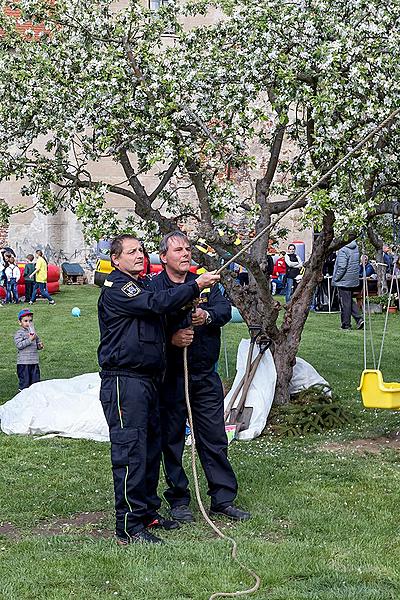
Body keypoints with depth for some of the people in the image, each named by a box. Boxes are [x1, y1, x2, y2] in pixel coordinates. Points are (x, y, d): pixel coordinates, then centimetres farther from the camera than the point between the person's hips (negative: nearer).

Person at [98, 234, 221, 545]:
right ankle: (129, 526, -7)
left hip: (149, 379, 10)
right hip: (124, 381, -10)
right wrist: (195, 286, -19)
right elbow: (157, 303, -22)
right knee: (131, 451, -10)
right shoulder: (115, 289, -9)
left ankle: (148, 512, 24)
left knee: (151, 448, 13)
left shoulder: (143, 285, 22)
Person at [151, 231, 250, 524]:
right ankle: (178, 500, 18)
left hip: (205, 375, 4)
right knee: (172, 439, 6)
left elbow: (226, 308, -2)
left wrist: (207, 316, -23)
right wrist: (171, 339, -27)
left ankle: (223, 498, 17)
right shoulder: (153, 288, -4)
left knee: (215, 438, 8)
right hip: (171, 376, -4)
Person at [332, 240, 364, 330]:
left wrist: (335, 279, -12)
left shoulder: (343, 251, -20)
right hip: (354, 281, 8)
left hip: (344, 281, -8)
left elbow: (342, 267, -22)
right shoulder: (356, 248, 7)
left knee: (345, 303, 1)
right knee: (350, 301, 20)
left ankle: (346, 325, 8)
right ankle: (359, 319, 10)